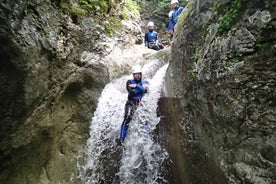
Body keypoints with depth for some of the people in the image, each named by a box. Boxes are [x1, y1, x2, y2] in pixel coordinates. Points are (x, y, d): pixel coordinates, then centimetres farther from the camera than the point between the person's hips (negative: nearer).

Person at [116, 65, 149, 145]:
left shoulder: (144, 82, 18)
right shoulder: (129, 82, 11)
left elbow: (145, 90, -5)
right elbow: (131, 92, -8)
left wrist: (136, 86, -14)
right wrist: (141, 89, -3)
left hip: (141, 103, 3)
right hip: (131, 102, -3)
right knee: (127, 118, -24)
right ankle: (121, 139, -25)